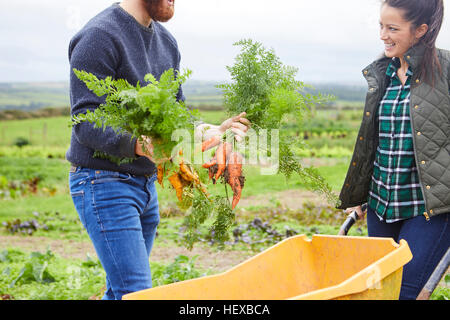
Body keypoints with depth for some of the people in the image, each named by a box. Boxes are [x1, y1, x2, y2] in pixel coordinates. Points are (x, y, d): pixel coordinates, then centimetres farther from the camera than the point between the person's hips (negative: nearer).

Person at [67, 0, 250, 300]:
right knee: (136, 291, -11)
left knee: (121, 290, 13)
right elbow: (86, 123, -19)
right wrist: (139, 145, -35)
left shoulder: (166, 42, 12)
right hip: (104, 182, -8)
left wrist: (209, 132, -7)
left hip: (146, 183, 8)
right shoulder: (99, 36, -14)